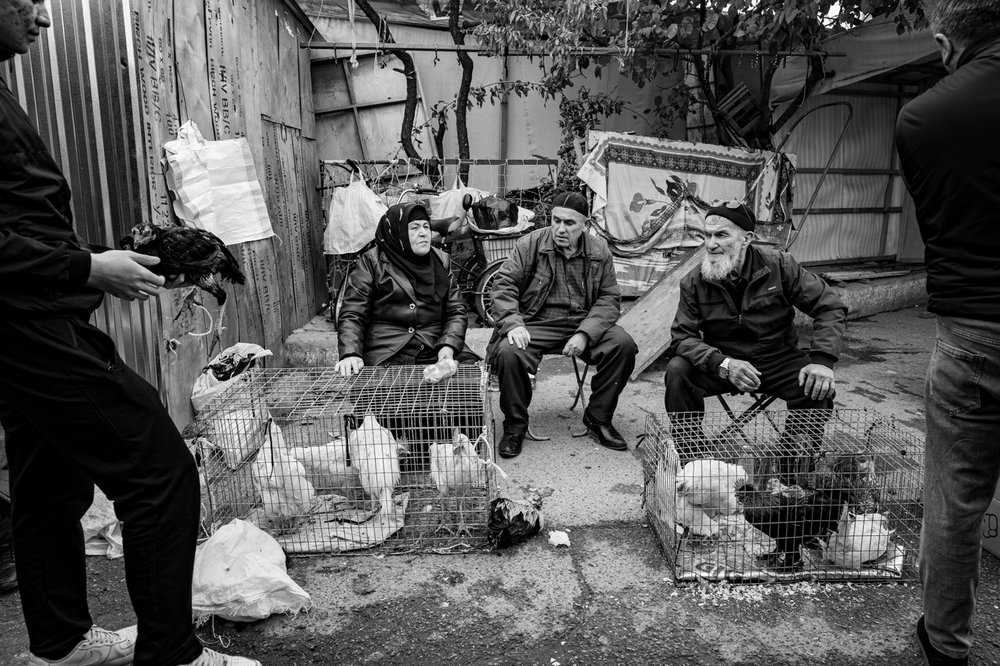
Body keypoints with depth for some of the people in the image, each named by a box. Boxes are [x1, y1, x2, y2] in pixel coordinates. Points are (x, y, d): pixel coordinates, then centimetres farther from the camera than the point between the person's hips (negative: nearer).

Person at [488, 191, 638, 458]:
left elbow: (609, 299, 1)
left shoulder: (599, 251, 4)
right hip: (536, 323, -2)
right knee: (507, 353, -31)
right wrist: (513, 323, -22)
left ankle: (598, 419, 0)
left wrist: (585, 334, -15)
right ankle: (515, 426, -6)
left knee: (623, 345, -22)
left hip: (583, 323, 2)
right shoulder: (530, 244, -2)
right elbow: (504, 284, -5)